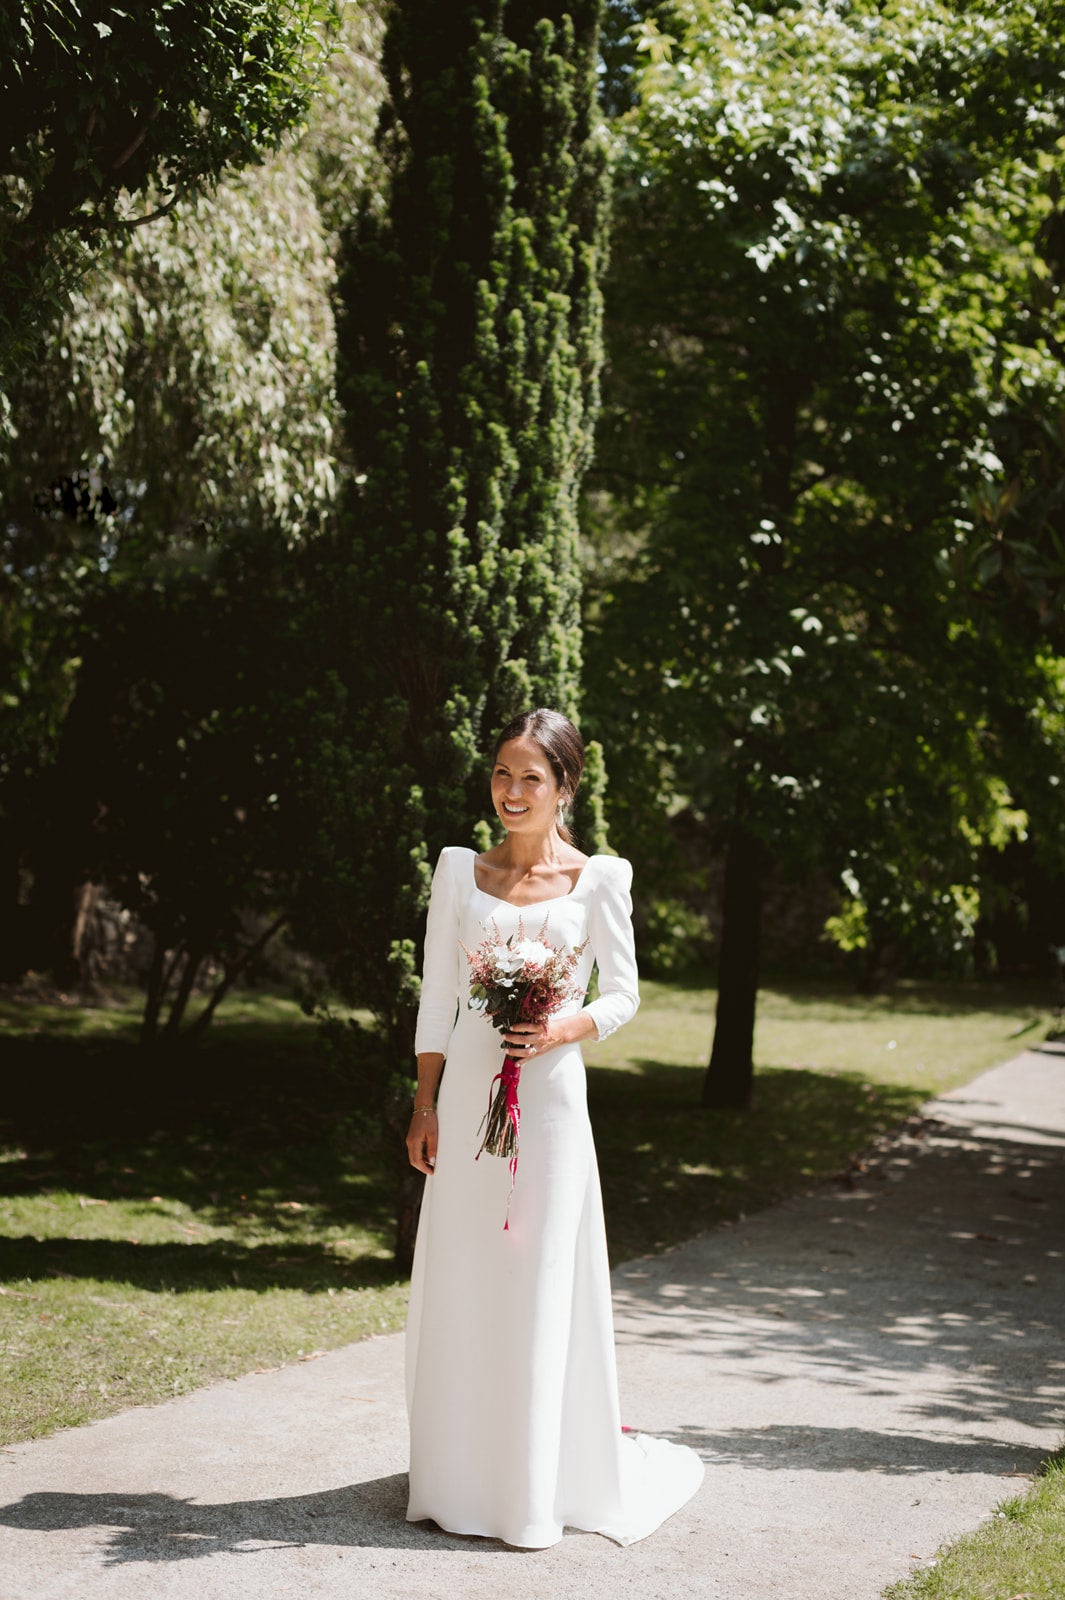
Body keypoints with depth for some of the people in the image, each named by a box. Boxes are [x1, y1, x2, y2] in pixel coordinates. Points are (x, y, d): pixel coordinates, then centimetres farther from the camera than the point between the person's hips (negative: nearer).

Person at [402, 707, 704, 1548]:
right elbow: (436, 997, 7)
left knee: (538, 1287, 2)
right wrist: (425, 1107, 3)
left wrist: (566, 1029, -15)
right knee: (459, 1287, 7)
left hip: (549, 1099, -2)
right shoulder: (460, 870, 5)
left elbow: (624, 993, 4)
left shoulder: (598, 878, -2)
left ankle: (537, 1486, 15)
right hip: (466, 1096, 2)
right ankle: (457, 1477, 20)